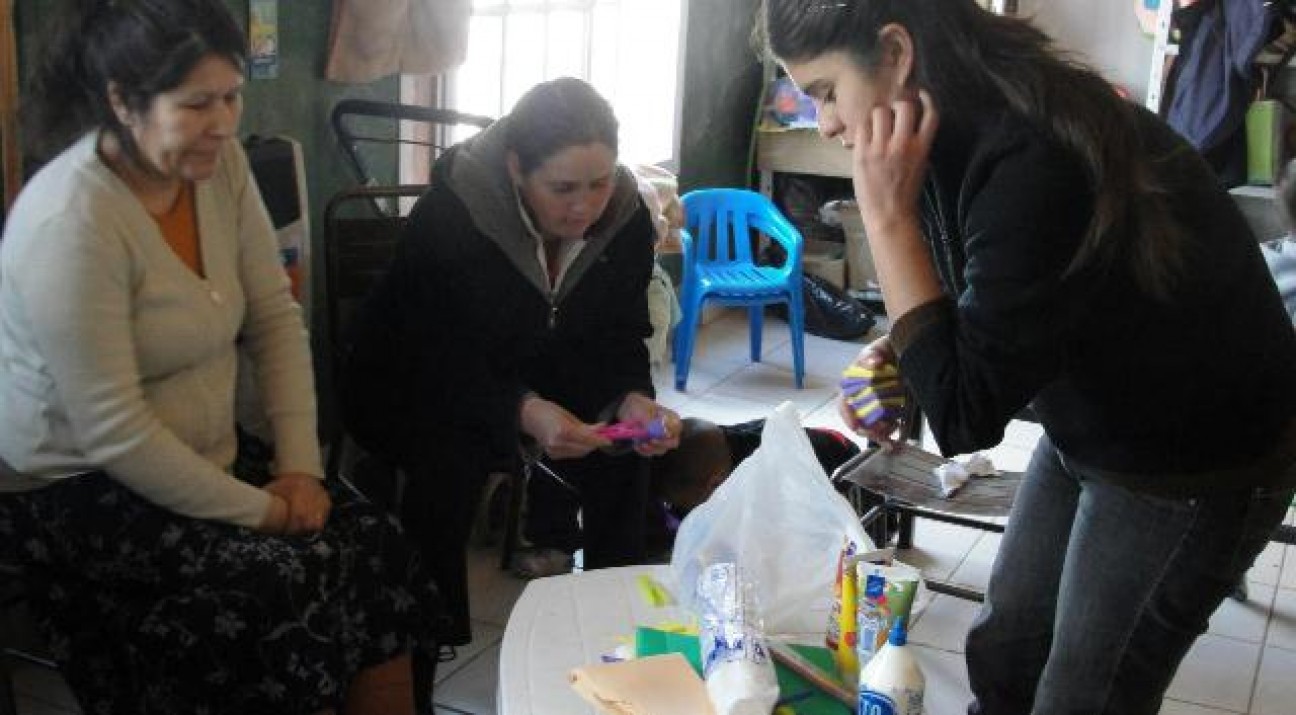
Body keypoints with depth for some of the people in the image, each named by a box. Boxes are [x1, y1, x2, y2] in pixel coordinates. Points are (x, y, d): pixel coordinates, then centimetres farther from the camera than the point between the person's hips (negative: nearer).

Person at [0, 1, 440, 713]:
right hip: (76, 493, -6)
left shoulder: (219, 163, -4)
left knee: (372, 546, -9)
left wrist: (300, 467, -6)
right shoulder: (69, 224, -24)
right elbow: (113, 434, -24)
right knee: (291, 586, -24)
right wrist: (261, 512, -18)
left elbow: (275, 319, 2)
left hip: (203, 461, 7)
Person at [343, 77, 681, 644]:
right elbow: (436, 362, -30)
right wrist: (524, 413, -49)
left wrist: (632, 401, -31)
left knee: (629, 456, -16)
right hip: (419, 393, -4)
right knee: (450, 458, -33)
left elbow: (621, 341, -7)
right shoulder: (447, 215, -28)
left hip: (536, 392, 5)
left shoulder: (625, 217, -13)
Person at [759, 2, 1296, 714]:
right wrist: (900, 356, -9)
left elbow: (966, 414, -30)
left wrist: (889, 216, -31)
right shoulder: (977, 127, -7)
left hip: (1198, 465, -8)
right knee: (1002, 652, 18)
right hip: (1086, 427, 8)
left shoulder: (1036, 166, -35)